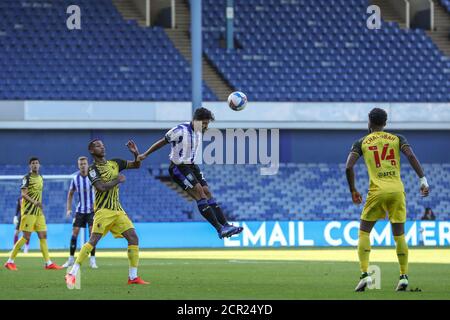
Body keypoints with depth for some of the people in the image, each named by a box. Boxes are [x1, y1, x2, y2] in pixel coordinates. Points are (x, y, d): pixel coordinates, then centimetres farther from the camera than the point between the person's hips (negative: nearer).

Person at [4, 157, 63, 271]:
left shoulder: (40, 178, 16)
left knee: (43, 236, 4)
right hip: (28, 211, -7)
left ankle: (48, 263, 4)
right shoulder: (27, 178, -8)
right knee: (26, 237, -9)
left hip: (38, 212, 7)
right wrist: (34, 202, -31)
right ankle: (10, 261, -2)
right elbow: (23, 194, -18)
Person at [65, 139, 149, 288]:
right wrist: (118, 180, -10)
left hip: (118, 209, 6)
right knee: (93, 240, -18)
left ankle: (133, 277, 2)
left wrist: (136, 153, 1)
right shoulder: (93, 169, -6)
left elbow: (136, 165, 20)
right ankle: (72, 274, -17)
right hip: (103, 209, -6)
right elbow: (101, 187, -21)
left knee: (133, 238, -3)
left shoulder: (114, 163, 13)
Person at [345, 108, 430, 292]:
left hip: (377, 191, -2)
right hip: (397, 190, 2)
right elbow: (411, 156, -6)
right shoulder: (397, 138, 11)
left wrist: (353, 191, 9)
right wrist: (423, 180, -7)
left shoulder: (361, 143, 8)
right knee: (399, 235, 11)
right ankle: (404, 276, 6)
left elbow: (349, 167, -2)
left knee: (364, 232, 8)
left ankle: (364, 274, -7)